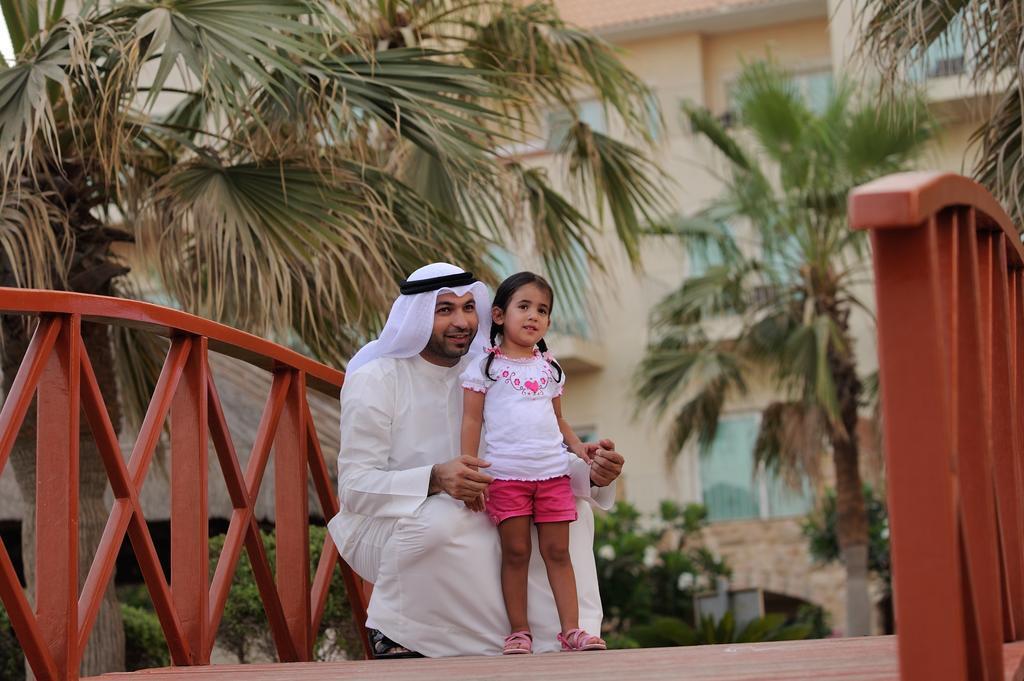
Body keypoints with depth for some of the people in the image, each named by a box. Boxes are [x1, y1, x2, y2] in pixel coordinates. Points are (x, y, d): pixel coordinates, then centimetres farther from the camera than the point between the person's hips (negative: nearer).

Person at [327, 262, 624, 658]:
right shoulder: (374, 380, -14)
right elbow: (354, 486, -21)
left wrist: (590, 474, -21)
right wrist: (435, 479, -39)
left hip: (468, 518, 6)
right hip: (383, 528, -6)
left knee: (572, 510, -8)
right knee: (441, 519, -39)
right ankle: (395, 631, -19)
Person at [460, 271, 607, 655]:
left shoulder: (550, 367, 17)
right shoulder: (485, 367, 4)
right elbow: (471, 421, 0)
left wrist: (577, 447, 5)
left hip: (553, 472, 3)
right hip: (506, 475, -3)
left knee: (557, 551, 2)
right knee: (515, 552, -3)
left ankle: (571, 630, 1)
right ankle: (519, 633, 3)